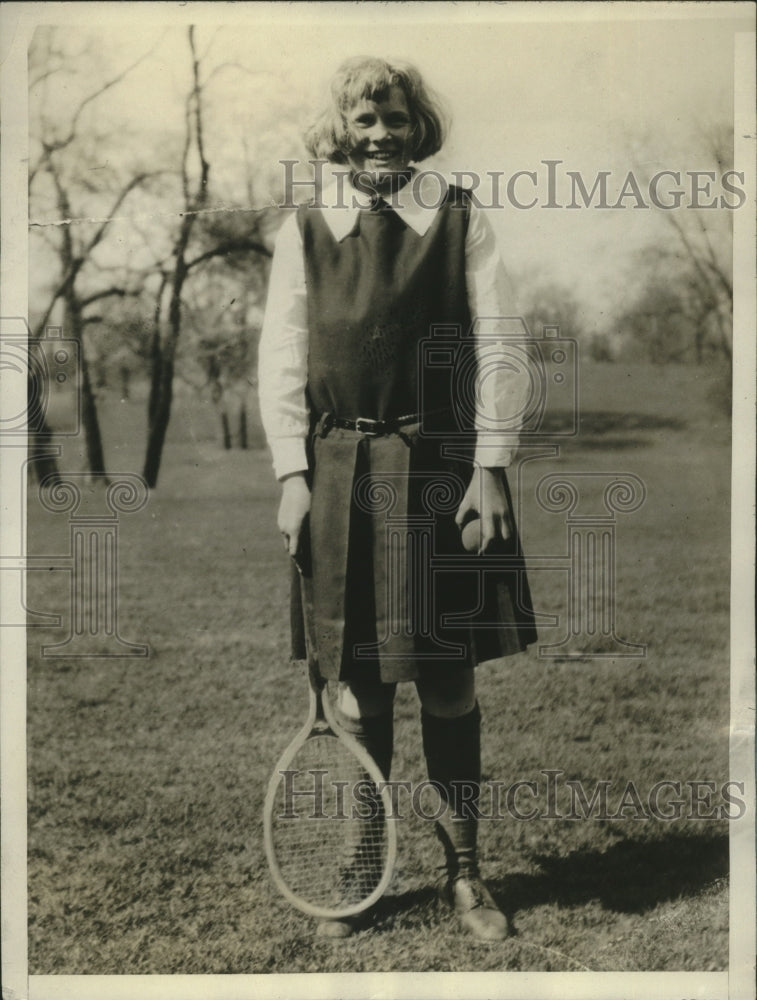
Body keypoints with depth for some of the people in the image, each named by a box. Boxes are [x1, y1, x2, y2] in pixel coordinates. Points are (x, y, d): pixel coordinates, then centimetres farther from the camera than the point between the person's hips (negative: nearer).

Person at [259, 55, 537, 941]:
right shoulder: (303, 231, 8)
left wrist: (489, 468, -6)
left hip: (442, 468, -1)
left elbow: (497, 348, 2)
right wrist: (293, 475, -3)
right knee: (357, 687, 7)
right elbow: (281, 361, 6)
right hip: (339, 473, 1)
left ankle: (463, 873, 20)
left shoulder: (462, 220, 5)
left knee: (449, 683, 5)